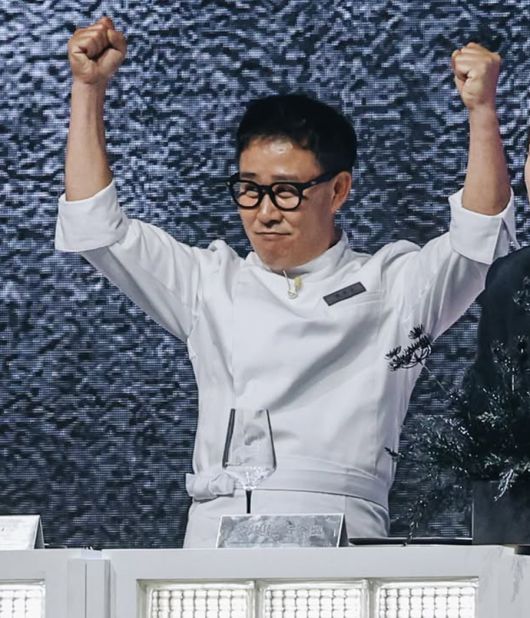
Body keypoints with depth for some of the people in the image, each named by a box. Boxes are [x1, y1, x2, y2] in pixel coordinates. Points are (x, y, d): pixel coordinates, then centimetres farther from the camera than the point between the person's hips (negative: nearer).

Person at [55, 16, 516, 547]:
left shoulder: (391, 287, 15)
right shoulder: (212, 285, 22)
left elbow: (479, 235, 3)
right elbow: (97, 228, 20)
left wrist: (481, 108, -7)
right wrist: (89, 87, 16)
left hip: (342, 541, -2)